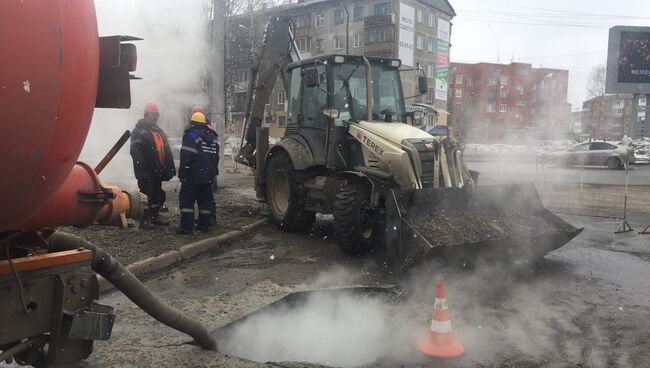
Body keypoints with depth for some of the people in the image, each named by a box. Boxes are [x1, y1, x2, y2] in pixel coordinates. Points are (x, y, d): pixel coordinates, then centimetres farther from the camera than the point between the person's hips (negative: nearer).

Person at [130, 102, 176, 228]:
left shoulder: (159, 131, 18)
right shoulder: (139, 131, -8)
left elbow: (167, 151, 20)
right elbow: (136, 152, -17)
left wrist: (170, 168, 14)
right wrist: (141, 171, -24)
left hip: (158, 171, 8)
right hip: (147, 172, -8)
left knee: (158, 195, 15)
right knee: (153, 196, -10)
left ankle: (154, 217, 28)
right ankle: (144, 220, 0)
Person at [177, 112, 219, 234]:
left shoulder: (191, 136, -10)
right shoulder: (213, 137, 14)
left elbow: (186, 158, -17)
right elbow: (216, 157, 20)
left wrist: (182, 174, -13)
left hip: (193, 176, -7)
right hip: (208, 177, 7)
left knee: (187, 200, -2)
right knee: (205, 201, 11)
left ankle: (186, 226, -6)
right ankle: (204, 225, 14)